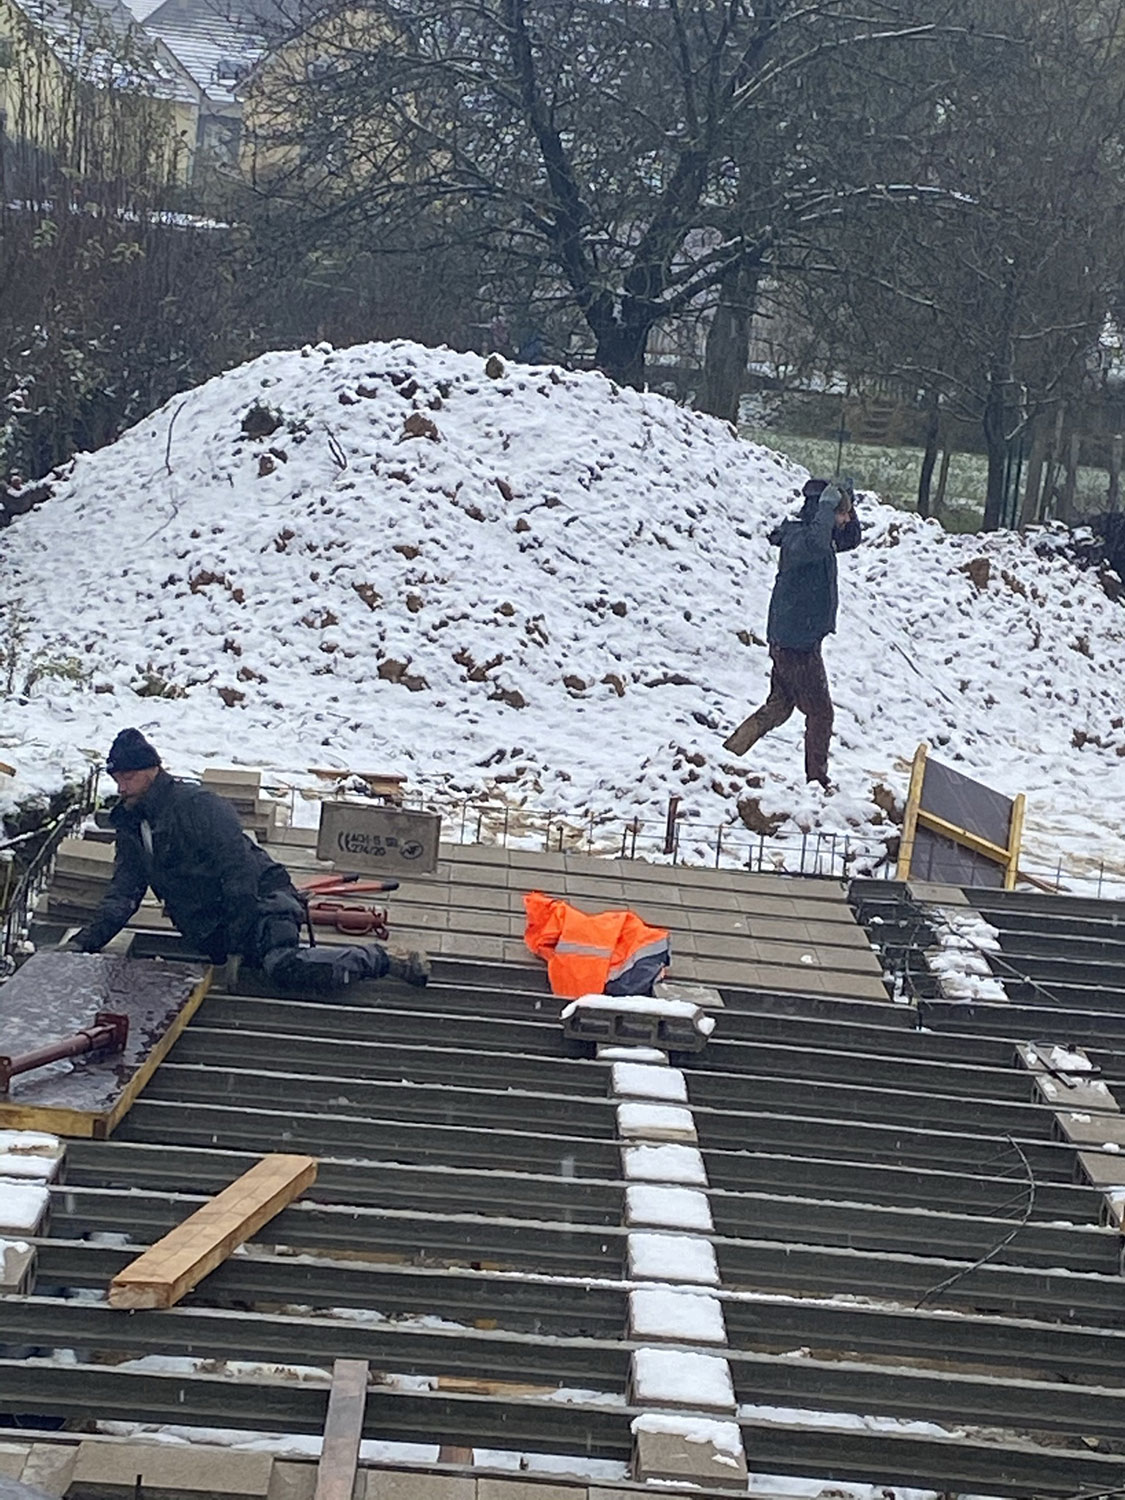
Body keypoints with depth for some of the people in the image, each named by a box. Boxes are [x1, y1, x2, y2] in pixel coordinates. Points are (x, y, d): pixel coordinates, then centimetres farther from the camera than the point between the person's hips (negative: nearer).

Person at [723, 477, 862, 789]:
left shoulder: (821, 536, 10)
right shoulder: (797, 537, -20)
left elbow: (851, 539, 26)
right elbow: (814, 545, -45)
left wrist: (848, 504, 9)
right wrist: (827, 506, -32)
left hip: (787, 641, 10)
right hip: (798, 643, -10)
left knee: (779, 706, 18)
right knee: (820, 713, 1)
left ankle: (727, 755, 20)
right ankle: (817, 780, 10)